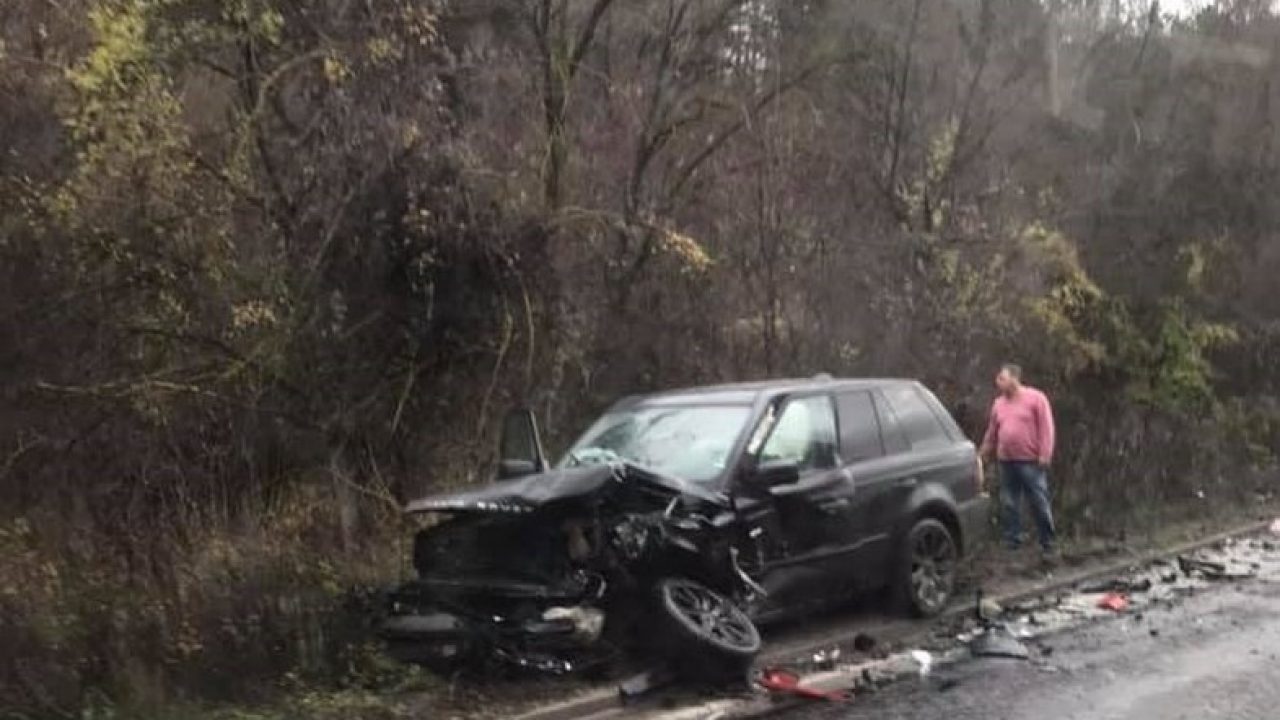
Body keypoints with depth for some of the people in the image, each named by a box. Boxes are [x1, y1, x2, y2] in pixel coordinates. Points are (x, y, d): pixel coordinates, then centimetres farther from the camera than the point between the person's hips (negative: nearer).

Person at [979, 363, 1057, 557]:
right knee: (1008, 505, 7)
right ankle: (1012, 543, 15)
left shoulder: (1035, 398, -4)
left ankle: (1047, 545, 7)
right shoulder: (999, 403, 12)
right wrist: (984, 455, 18)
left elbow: (1046, 428, -8)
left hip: (1031, 461, -5)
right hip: (1006, 462, 5)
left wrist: (1045, 454, -14)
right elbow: (992, 433, 18)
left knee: (1040, 504, -2)